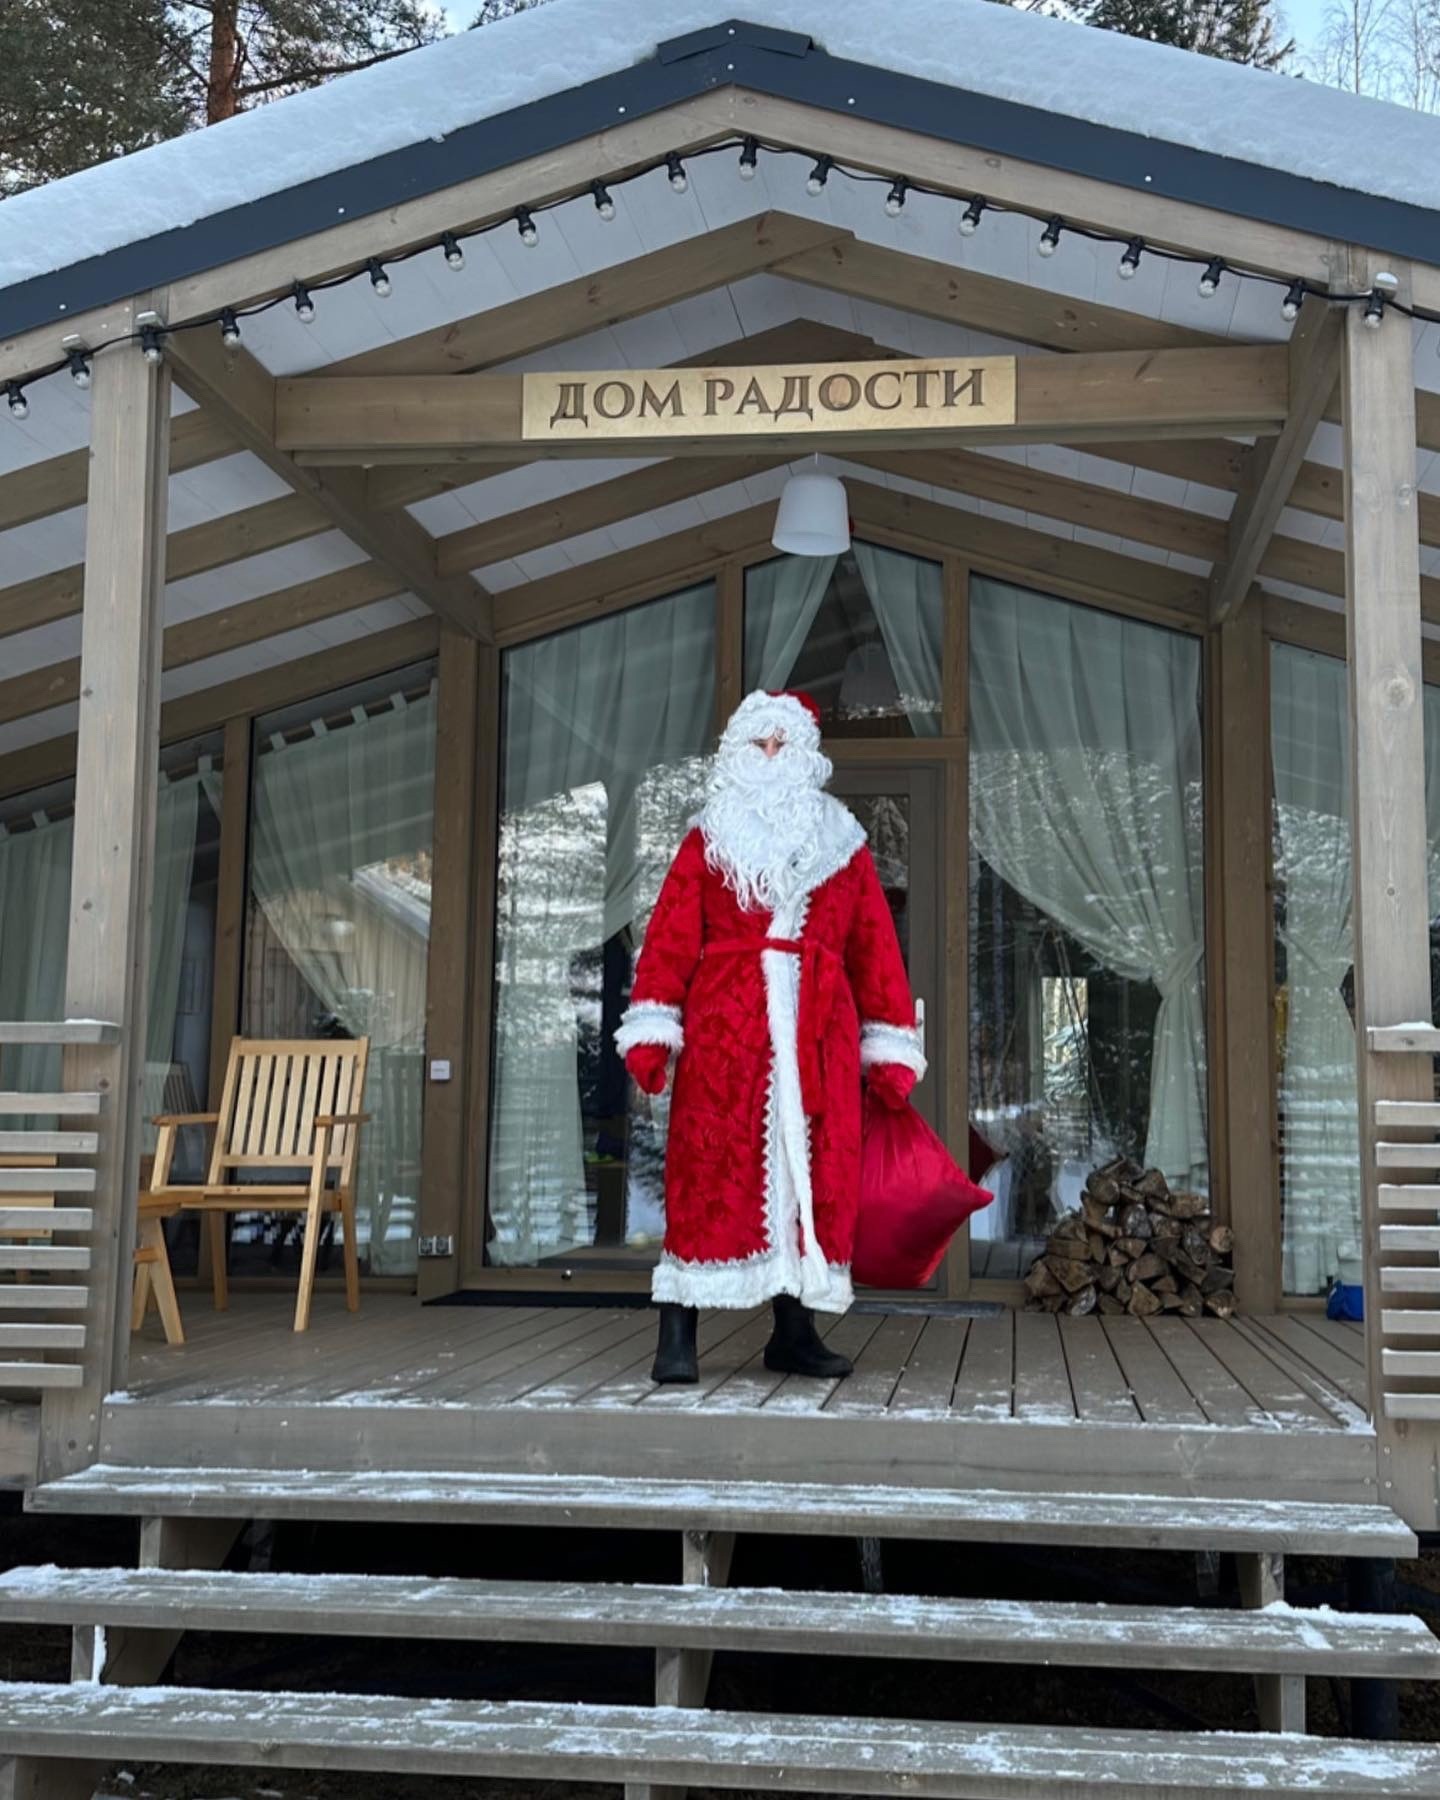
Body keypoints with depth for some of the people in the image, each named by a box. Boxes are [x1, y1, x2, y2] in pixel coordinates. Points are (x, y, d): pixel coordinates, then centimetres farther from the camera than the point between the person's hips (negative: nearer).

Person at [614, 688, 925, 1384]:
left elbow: (874, 947, 11)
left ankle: (794, 1333, 11)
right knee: (711, 1171, -6)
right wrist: (651, 1031, -10)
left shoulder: (842, 844, 15)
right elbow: (669, 935, 1)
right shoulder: (710, 839, 10)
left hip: (819, 1032, 3)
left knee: (813, 1170, 2)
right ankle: (677, 1338, -3)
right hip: (724, 1026, -2)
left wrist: (888, 1053, 5)